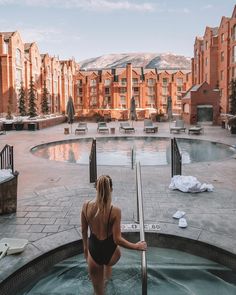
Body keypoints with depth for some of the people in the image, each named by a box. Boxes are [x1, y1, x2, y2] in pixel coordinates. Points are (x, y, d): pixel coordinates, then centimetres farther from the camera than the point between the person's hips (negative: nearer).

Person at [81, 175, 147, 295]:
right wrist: (137, 246, -5)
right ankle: (107, 278, 68)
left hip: (93, 252, 1)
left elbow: (84, 231, 1)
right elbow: (117, 239, -19)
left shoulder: (86, 206, -13)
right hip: (110, 252, -1)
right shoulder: (115, 211, -23)